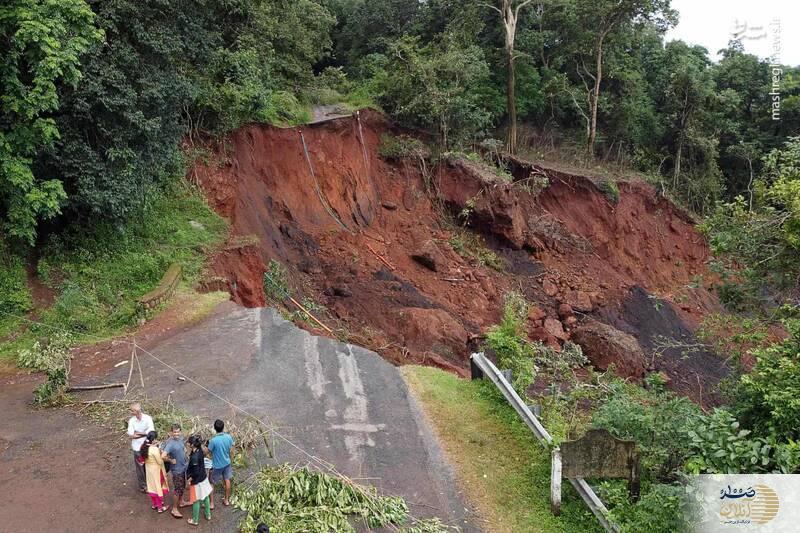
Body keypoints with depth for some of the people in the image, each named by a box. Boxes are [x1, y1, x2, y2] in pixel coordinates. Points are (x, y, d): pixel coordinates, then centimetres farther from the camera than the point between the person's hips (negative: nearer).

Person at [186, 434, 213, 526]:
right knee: (206, 497, 23)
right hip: (204, 478, 8)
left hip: (197, 481, -8)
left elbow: (196, 472, -27)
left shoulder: (194, 457, -32)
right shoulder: (199, 450, -8)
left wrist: (190, 478, -12)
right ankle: (208, 515, 41)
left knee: (196, 501, 12)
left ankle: (195, 520, 30)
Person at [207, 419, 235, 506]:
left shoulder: (213, 440, -27)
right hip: (227, 463, 4)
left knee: (212, 483, 13)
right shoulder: (229, 437, -14)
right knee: (227, 480, 20)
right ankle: (227, 500, 33)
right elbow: (231, 451, -1)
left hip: (217, 465, -4)